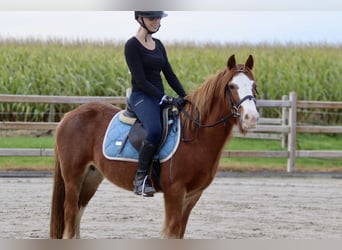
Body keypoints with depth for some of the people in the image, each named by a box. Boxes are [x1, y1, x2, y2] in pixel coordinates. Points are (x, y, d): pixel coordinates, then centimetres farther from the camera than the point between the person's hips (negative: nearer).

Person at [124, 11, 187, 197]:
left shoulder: (158, 45, 16)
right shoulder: (132, 45, -7)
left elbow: (169, 74, 15)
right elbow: (140, 80, -14)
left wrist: (184, 97, 1)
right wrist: (166, 99, -20)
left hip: (160, 97, 8)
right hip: (141, 97, -8)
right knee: (155, 130, -35)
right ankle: (140, 179, -25)